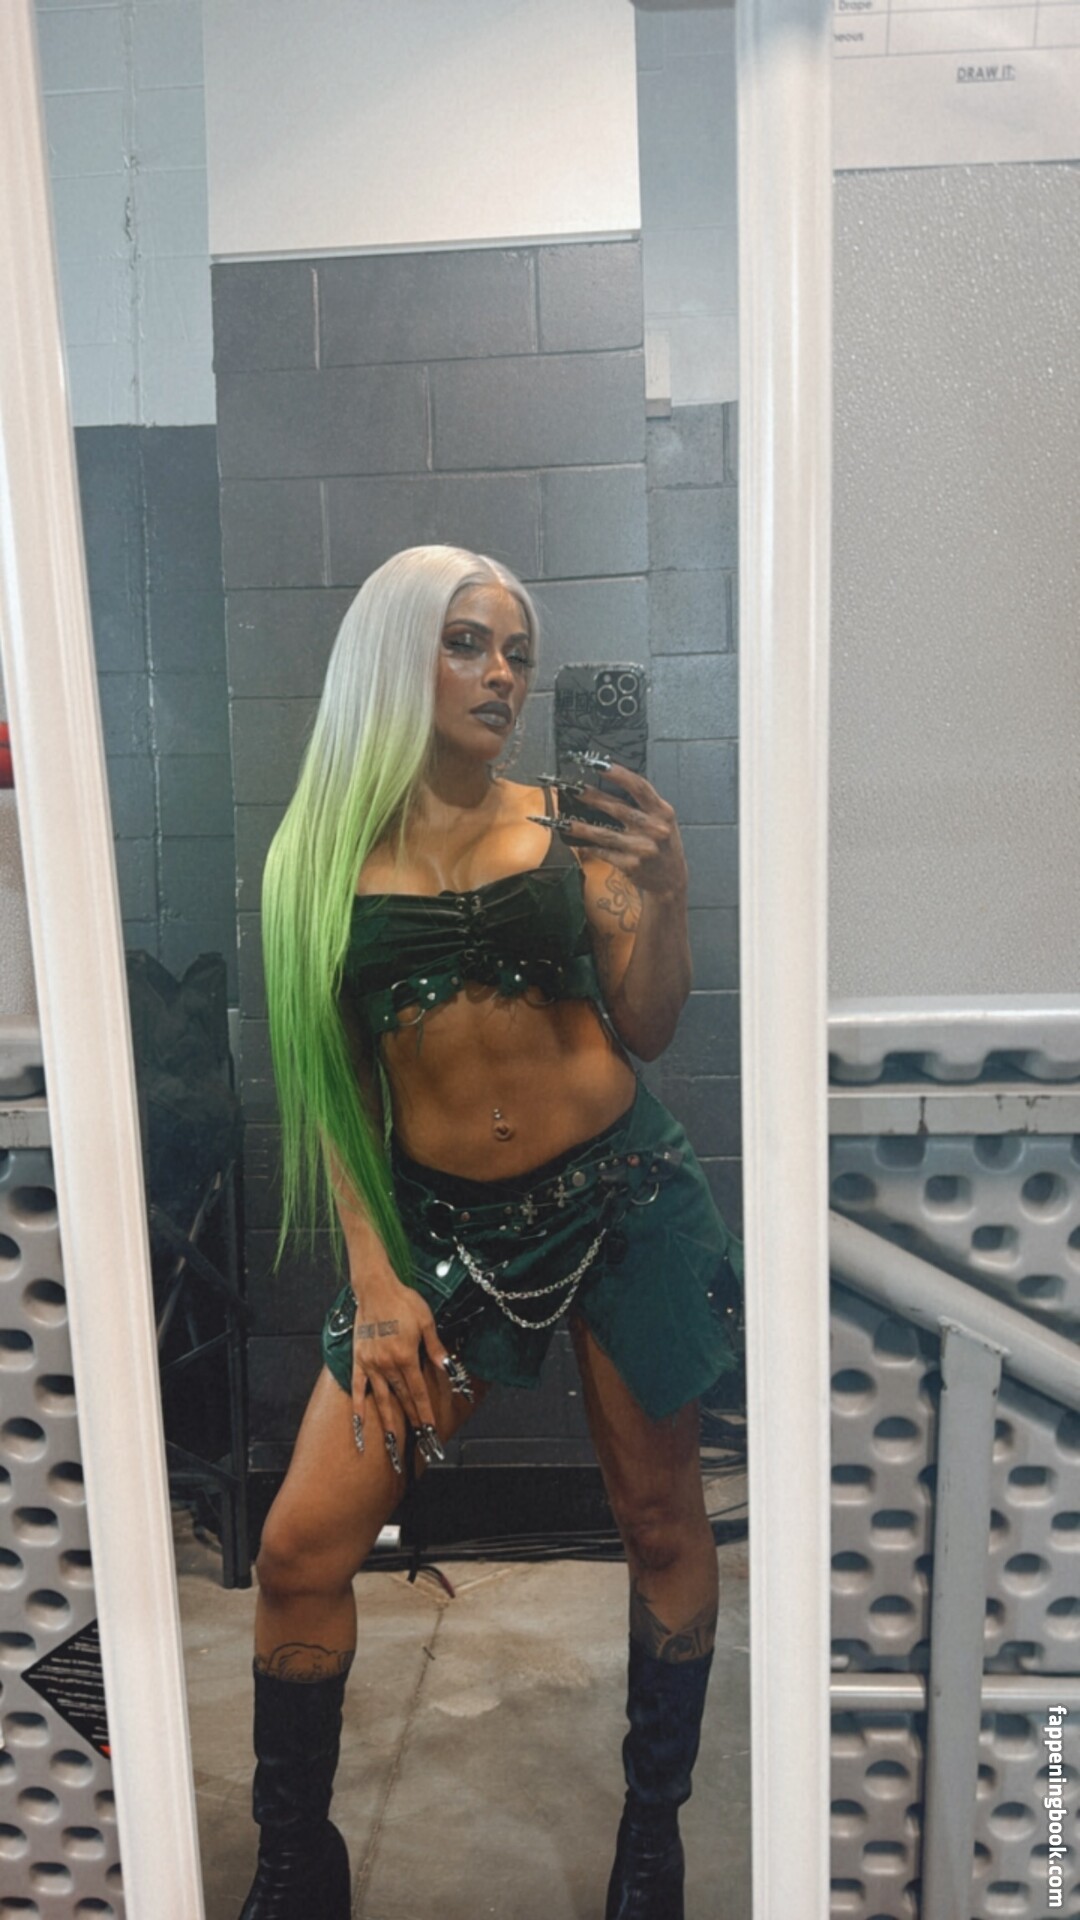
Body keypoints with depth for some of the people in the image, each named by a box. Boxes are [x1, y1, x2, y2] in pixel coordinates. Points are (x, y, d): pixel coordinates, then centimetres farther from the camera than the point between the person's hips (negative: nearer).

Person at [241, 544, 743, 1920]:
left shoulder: (566, 824, 1)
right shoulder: (323, 853, 0)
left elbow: (646, 1031, 2)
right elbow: (329, 1082, 3)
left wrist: (666, 892, -14)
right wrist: (373, 1277, -2)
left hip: (618, 1193, 1)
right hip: (440, 1222, 0)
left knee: (661, 1518, 11)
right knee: (302, 1548, -3)